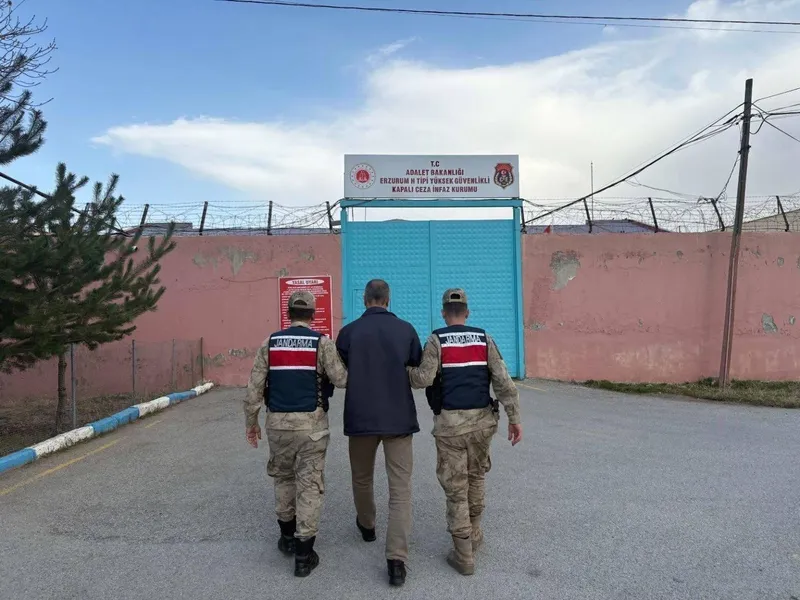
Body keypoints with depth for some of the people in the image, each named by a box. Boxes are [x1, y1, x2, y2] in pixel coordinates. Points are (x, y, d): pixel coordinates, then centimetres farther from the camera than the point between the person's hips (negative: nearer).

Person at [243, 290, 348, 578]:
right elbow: (342, 379, -12)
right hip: (311, 423, -3)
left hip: (278, 423, 3)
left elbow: (254, 388, 2)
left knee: (283, 477, 22)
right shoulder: (322, 342, -6)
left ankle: (287, 536, 34)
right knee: (309, 483, 4)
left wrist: (251, 422, 13)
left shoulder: (270, 343, 3)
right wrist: (344, 362, 10)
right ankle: (304, 553, 6)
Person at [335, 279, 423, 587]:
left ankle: (367, 526, 45)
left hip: (360, 418, 1)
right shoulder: (406, 330, -2)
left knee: (362, 478, 23)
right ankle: (397, 560, -3)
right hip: (399, 418, 0)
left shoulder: (349, 332, -4)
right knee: (400, 489, 3)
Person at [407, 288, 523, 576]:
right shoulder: (484, 339, 4)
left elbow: (424, 378, -15)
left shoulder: (436, 340, -4)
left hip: (450, 422, -3)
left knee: (455, 487, 6)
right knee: (476, 477, 23)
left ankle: (464, 555, 12)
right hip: (482, 419, 3)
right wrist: (514, 418, 2)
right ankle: (473, 534, 37)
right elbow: (503, 381, -2)